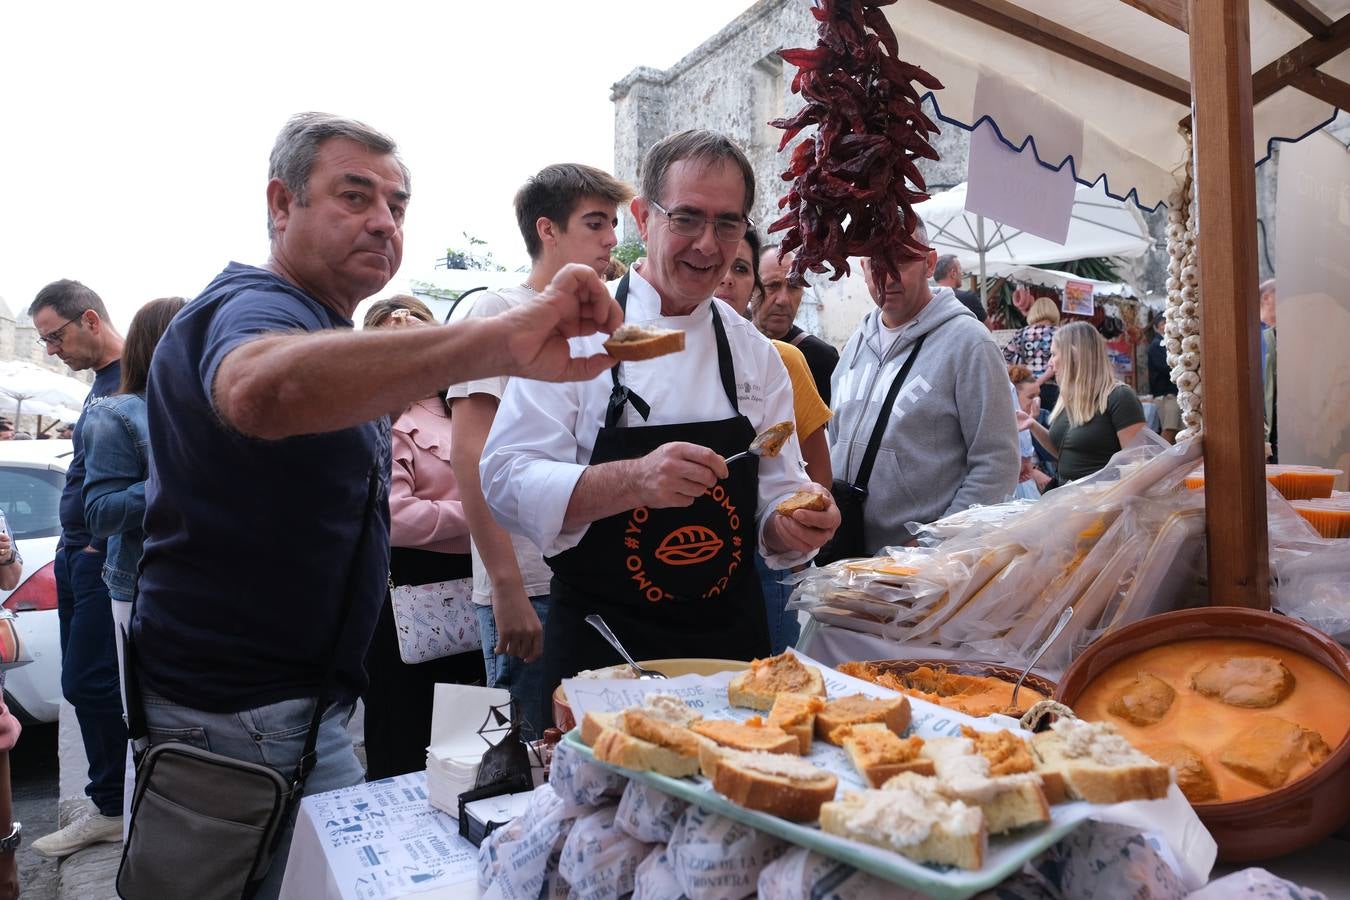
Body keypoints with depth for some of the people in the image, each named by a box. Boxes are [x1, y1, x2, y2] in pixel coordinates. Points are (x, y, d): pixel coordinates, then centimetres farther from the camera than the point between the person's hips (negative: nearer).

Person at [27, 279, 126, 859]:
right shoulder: (102, 384, 16)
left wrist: (102, 543, -18)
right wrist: (72, 541, 15)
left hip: (105, 559, -10)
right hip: (78, 553, 10)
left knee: (88, 683, -5)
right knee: (86, 685, 13)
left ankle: (113, 807, 9)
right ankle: (110, 806, 24)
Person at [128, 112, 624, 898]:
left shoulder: (322, 331, 15)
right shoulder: (255, 307, -19)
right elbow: (260, 390, -47)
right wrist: (501, 342, -57)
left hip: (264, 696, 10)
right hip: (252, 714, -10)